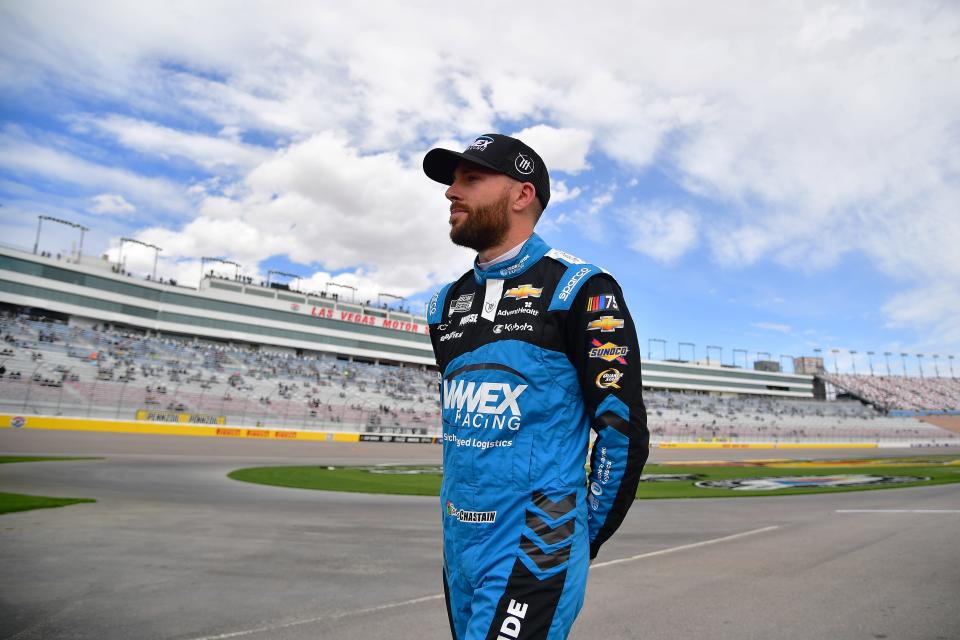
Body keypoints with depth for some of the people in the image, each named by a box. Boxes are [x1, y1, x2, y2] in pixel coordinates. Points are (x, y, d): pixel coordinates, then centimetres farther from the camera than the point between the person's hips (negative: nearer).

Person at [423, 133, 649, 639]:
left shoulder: (579, 290, -10)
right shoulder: (446, 304, 10)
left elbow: (624, 431, -9)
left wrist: (584, 539, -2)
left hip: (534, 551, -6)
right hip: (457, 545, 7)